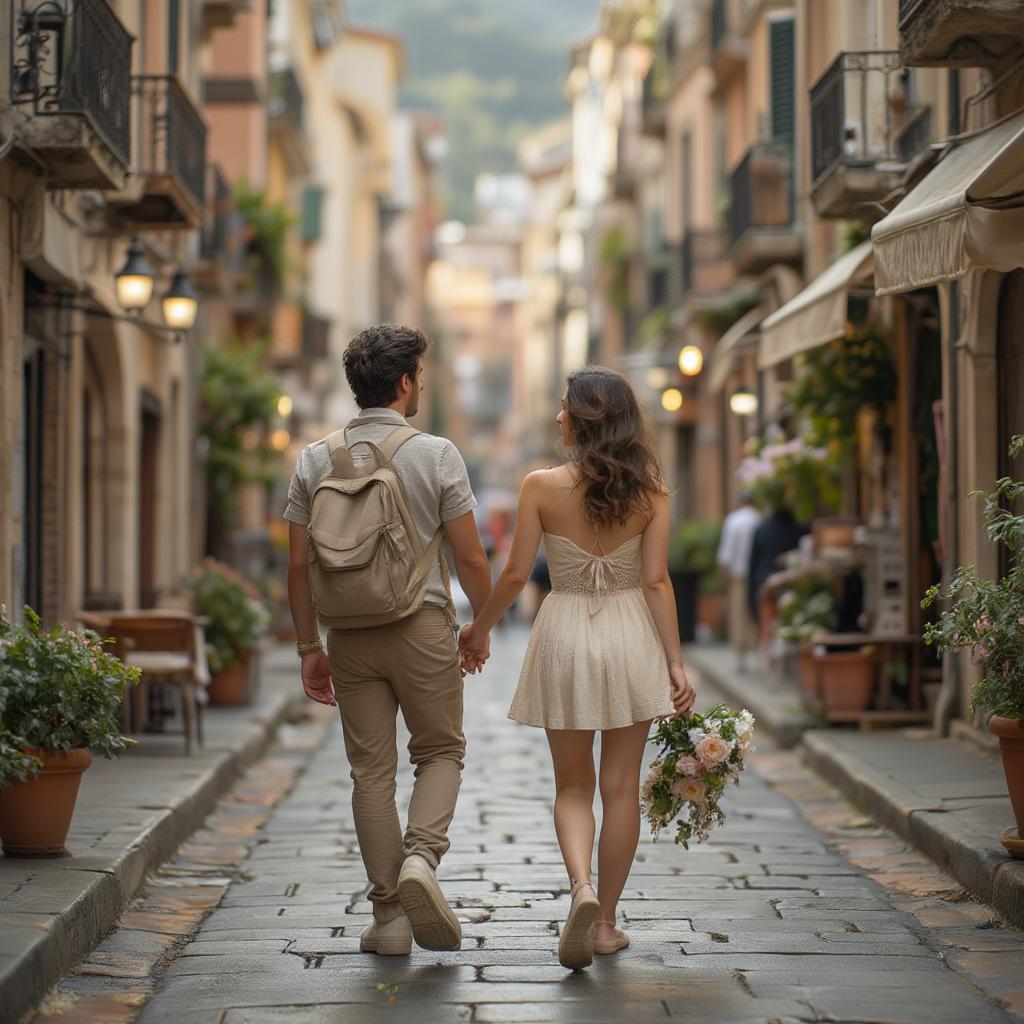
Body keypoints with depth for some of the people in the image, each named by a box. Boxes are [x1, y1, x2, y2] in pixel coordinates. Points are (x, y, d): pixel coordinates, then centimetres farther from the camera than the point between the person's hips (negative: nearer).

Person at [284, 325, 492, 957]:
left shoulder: (315, 461, 3)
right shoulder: (437, 455, -6)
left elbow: (299, 566, 2)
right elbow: (470, 558, -5)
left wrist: (310, 648, 10)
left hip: (351, 635, 3)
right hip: (423, 627, -3)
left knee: (372, 771, 8)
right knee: (442, 751, 15)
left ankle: (389, 915, 9)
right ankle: (421, 857, -9)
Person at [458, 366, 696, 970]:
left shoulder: (542, 487, -9)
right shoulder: (649, 491, -5)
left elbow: (516, 574, -6)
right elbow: (656, 581, -7)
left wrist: (479, 629, 10)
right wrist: (675, 664, -4)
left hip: (566, 636, -1)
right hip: (632, 636, 1)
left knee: (573, 786, 11)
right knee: (622, 787, 10)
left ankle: (582, 888, -14)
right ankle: (606, 921, 14)